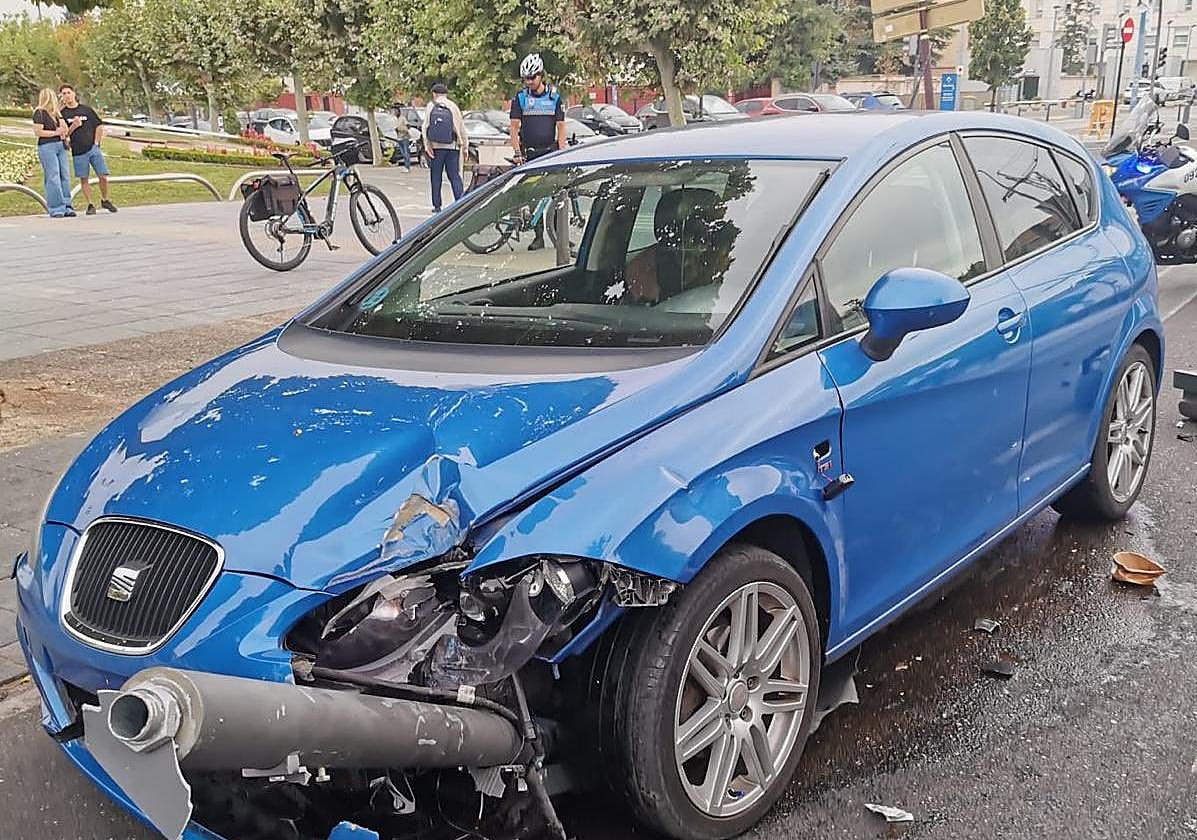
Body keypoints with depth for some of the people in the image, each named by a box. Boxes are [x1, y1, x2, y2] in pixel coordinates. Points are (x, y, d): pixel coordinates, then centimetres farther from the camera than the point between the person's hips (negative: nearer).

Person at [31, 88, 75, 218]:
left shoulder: (56, 112, 18)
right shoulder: (40, 113, -5)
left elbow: (65, 129, 19)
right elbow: (38, 131, -13)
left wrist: (59, 115, 4)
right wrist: (56, 132, -10)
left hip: (60, 146, 7)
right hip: (47, 146, -7)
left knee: (65, 176, 5)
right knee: (52, 178, -8)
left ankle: (66, 207, 10)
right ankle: (56, 209, -7)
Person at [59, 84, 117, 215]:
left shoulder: (86, 109, 9)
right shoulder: (62, 114, 5)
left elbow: (99, 126, 13)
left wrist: (96, 142, 4)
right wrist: (73, 126, -14)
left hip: (93, 148, 1)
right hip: (78, 152, -1)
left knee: (103, 176, -4)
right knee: (83, 179, 1)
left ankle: (105, 200, 16)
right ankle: (90, 205, 10)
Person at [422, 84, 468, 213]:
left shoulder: (430, 107, 3)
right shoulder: (453, 107, 2)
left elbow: (425, 127, -4)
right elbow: (461, 127, 2)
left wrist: (427, 145, -5)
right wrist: (465, 143, 10)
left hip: (436, 147, 0)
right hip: (452, 147, 0)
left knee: (436, 177, 7)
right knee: (454, 175, 4)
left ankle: (437, 206, 8)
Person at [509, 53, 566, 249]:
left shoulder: (554, 97, 5)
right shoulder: (520, 98, 4)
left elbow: (561, 127, 4)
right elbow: (514, 127, 1)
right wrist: (517, 152, -10)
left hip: (550, 152, 0)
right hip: (530, 153, 0)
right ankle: (539, 236, 5)